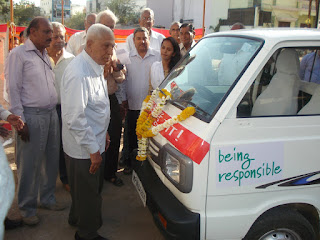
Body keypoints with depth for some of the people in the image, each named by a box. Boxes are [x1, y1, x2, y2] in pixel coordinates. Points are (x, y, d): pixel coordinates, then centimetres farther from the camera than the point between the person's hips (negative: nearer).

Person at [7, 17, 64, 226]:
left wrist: (55, 110, 12)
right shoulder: (19, 54, -6)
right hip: (32, 116, -7)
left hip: (51, 114, 7)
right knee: (29, 164, 1)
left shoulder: (46, 55, 15)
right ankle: (27, 208, 17)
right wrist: (20, 121, -14)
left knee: (52, 160, 13)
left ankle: (47, 198, 30)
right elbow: (13, 89, -10)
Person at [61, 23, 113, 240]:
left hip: (95, 144, 10)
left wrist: (103, 132, 18)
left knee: (92, 187, 25)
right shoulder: (78, 73, -26)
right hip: (84, 149, -10)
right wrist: (93, 149, -21)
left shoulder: (96, 67, 7)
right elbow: (74, 118, -28)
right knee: (88, 191, 8)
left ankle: (77, 219, 48)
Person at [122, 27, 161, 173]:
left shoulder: (157, 56, 3)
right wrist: (124, 99, 1)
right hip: (133, 105, 1)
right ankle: (130, 162, 23)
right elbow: (123, 79, 7)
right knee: (132, 135, 10)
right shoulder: (127, 57, 6)